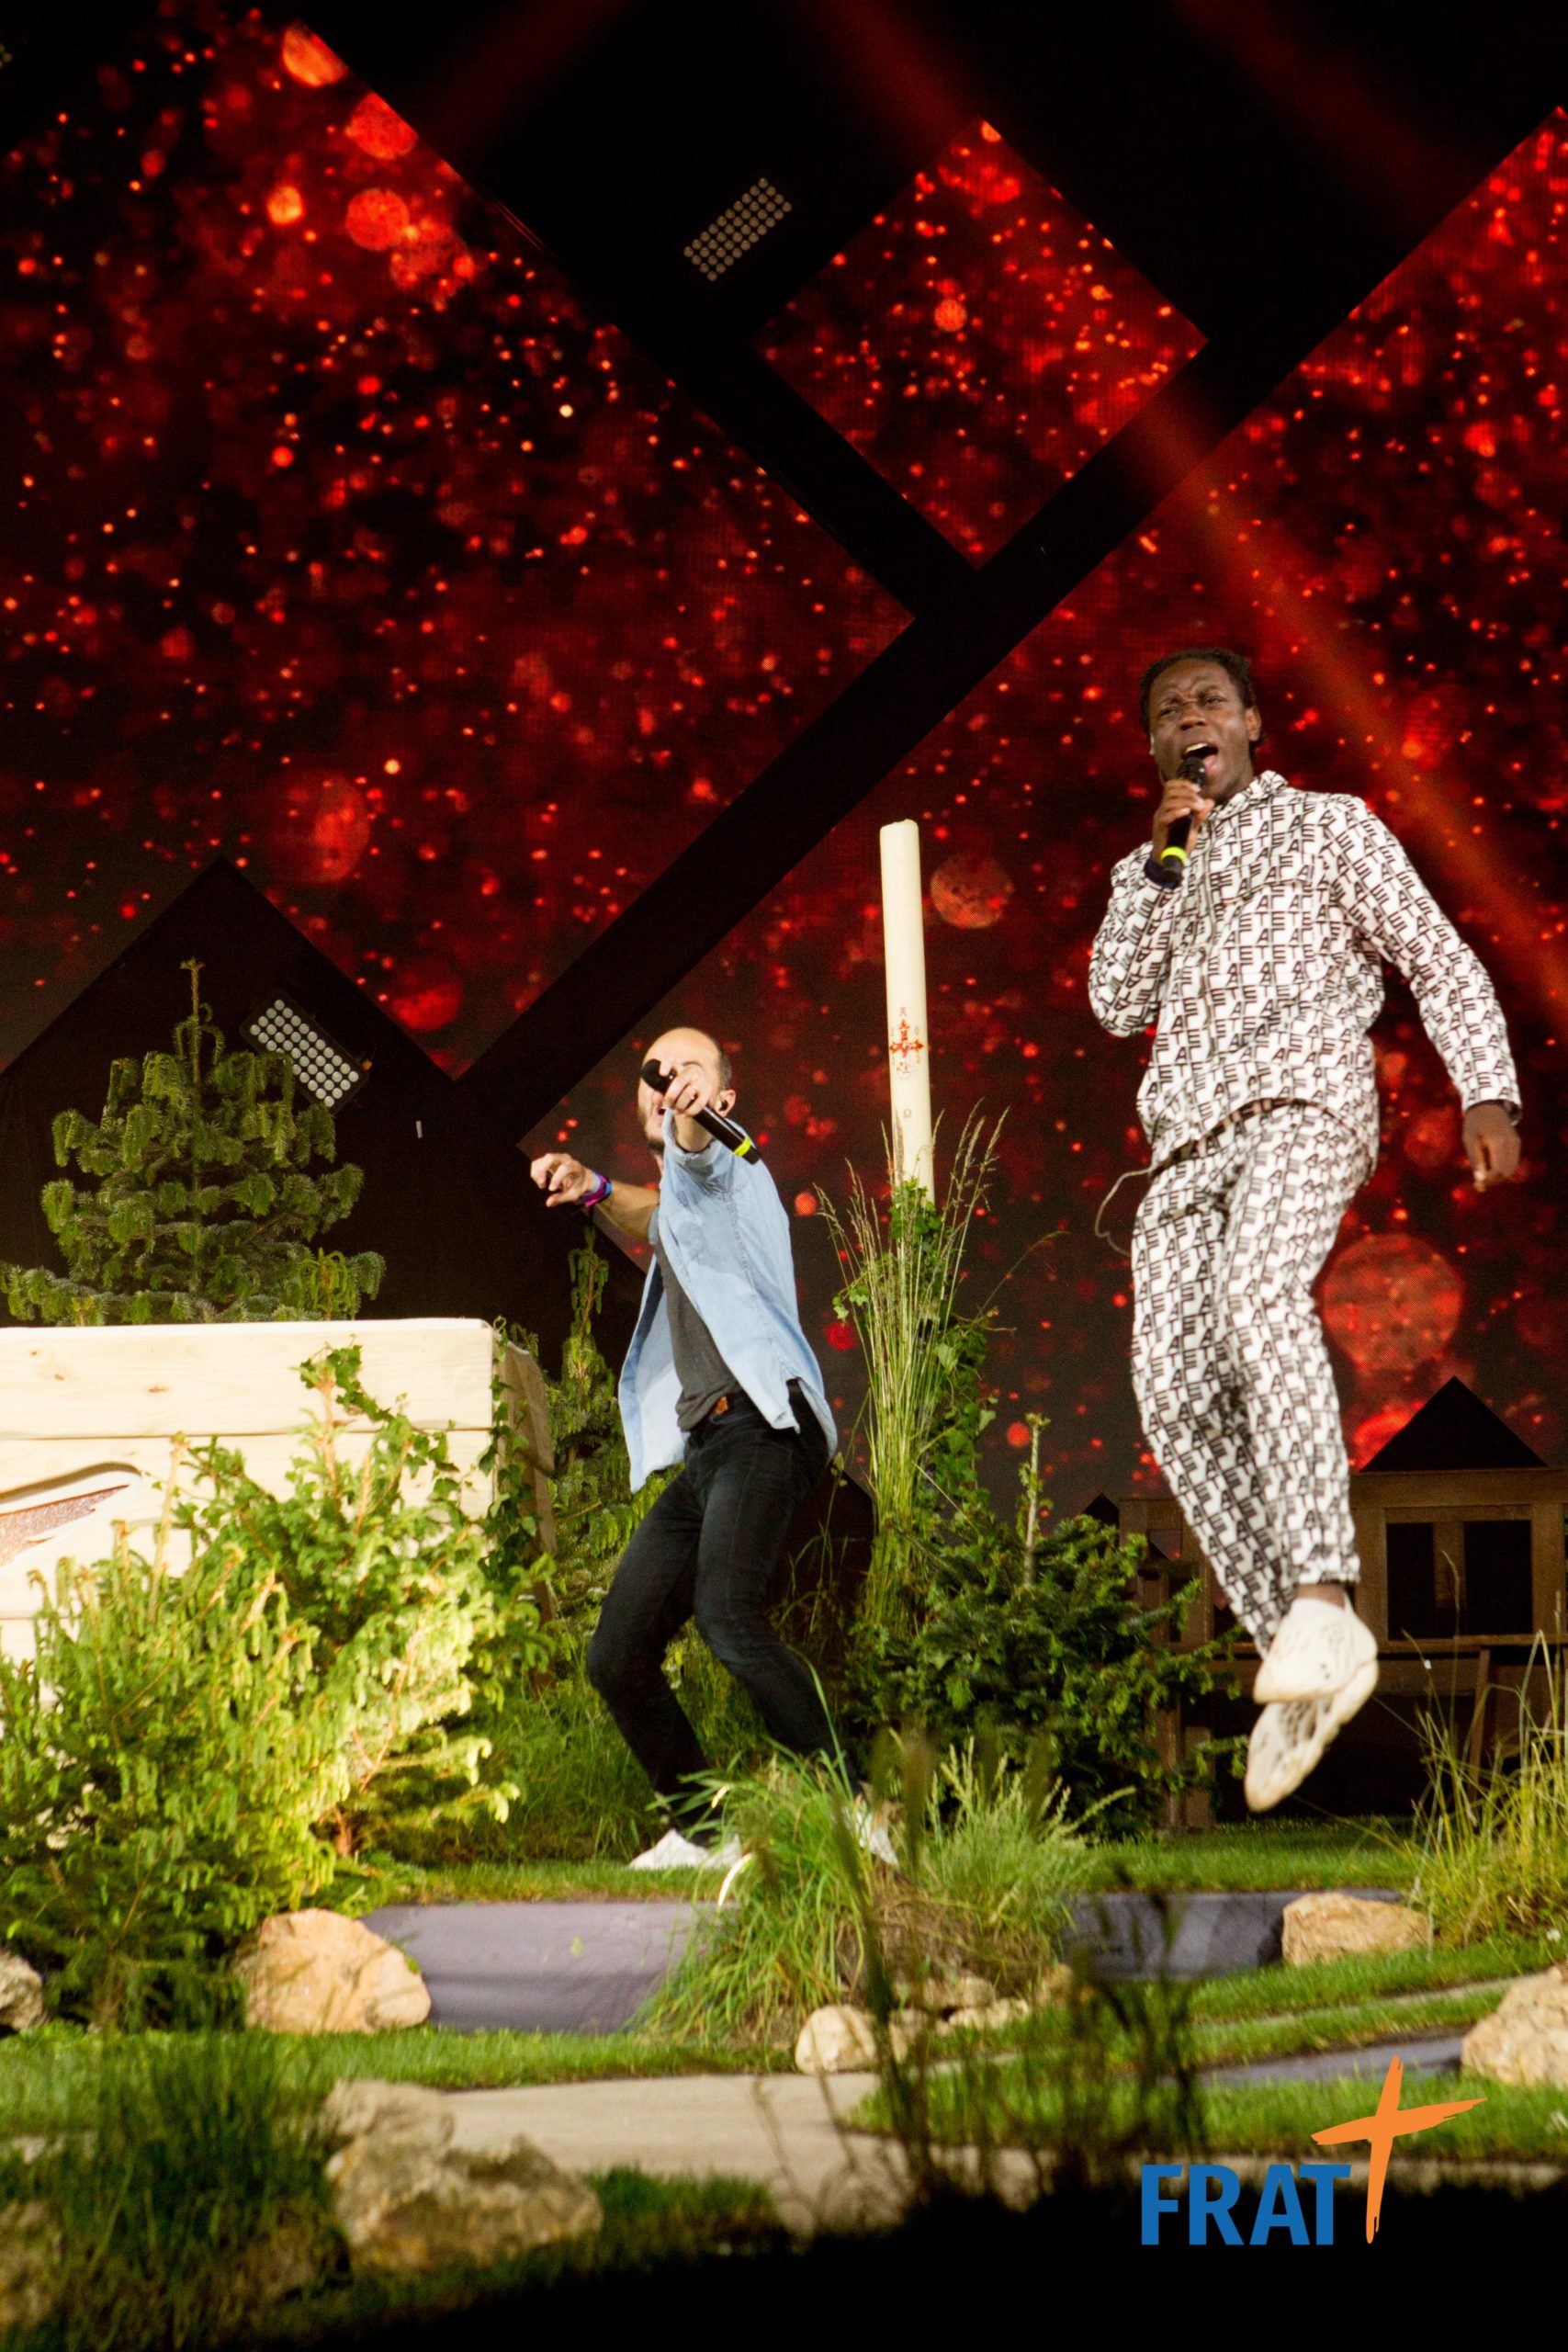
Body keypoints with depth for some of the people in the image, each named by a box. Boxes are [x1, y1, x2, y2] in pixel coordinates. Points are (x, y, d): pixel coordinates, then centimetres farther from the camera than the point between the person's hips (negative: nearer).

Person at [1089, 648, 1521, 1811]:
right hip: (1186, 1142, 5)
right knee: (1178, 1392, -14)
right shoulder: (1147, 874, 31)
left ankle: (1325, 1604, -46)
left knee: (1261, 1296, -36)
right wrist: (1162, 857, 6)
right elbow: (1120, 1006, 14)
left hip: (1301, 1096, -5)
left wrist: (1488, 1095, -6)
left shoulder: (1328, 825, 17)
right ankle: (1294, 1666, -12)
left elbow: (1441, 960, 10)